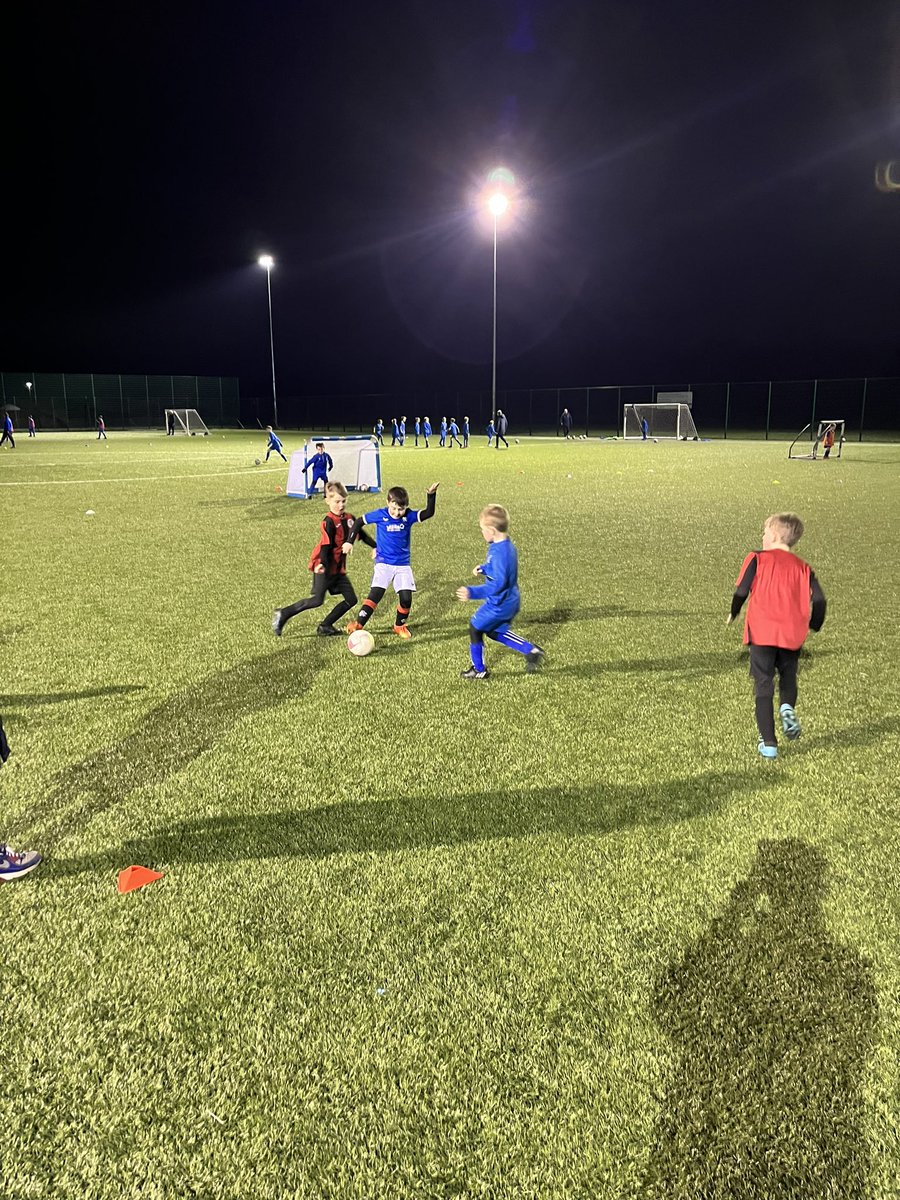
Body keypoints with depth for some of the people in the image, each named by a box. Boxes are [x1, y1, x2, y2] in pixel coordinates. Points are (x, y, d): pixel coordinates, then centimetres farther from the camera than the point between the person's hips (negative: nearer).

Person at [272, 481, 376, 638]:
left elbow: (361, 534, 20)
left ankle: (325, 626, 9)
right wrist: (323, 563, -34)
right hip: (325, 566, -8)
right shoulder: (328, 521, -15)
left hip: (339, 567, 8)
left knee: (351, 599, 2)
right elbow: (326, 544, -22)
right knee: (317, 600, -10)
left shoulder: (349, 518, 7)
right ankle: (282, 614, 3)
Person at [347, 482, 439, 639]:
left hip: (403, 564, 2)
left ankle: (400, 625, 21)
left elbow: (429, 513, -15)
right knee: (375, 593, -15)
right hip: (383, 563, -2)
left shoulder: (409, 516, -5)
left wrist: (431, 495, -29)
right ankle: (358, 624, -9)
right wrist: (350, 542, -4)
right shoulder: (379, 515, -9)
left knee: (406, 598, -3)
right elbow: (359, 522, 0)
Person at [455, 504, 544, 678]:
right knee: (496, 632, 27)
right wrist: (484, 568, 25)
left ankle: (479, 670, 24)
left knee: (475, 628, 10)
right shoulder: (507, 545, 1)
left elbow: (498, 584, -33)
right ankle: (532, 650, 22)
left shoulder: (499, 552, -30)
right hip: (510, 602, 10)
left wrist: (473, 592, -36)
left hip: (499, 604, -10)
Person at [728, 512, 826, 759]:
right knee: (788, 676, 24)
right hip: (792, 634, 2)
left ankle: (768, 742, 3)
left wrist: (733, 614, 14)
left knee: (764, 686, 6)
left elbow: (742, 590, -5)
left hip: (762, 633, -2)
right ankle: (788, 707, -8)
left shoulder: (758, 559, 1)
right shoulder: (803, 567, 10)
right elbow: (819, 599, 1)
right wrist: (813, 625, 18)